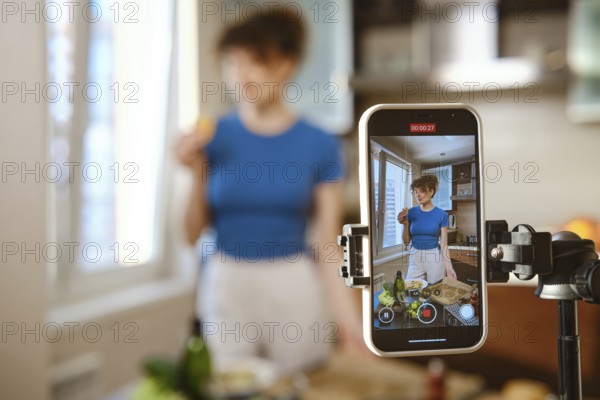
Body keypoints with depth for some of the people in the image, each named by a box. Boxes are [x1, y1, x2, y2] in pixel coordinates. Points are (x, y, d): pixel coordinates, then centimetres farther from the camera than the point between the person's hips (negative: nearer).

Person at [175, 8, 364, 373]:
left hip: (295, 288, -1)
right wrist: (197, 173, -12)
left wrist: (348, 319, -10)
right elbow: (193, 233, 3)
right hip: (226, 287, 1)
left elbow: (328, 245, -3)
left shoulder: (320, 145, -5)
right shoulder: (215, 137, -1)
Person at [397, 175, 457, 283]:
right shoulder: (411, 213, 1)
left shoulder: (441, 214, -4)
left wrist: (449, 266, -11)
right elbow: (406, 241, 5)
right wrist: (405, 224, -11)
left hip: (435, 258, -2)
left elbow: (443, 244, -3)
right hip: (415, 258, 2)